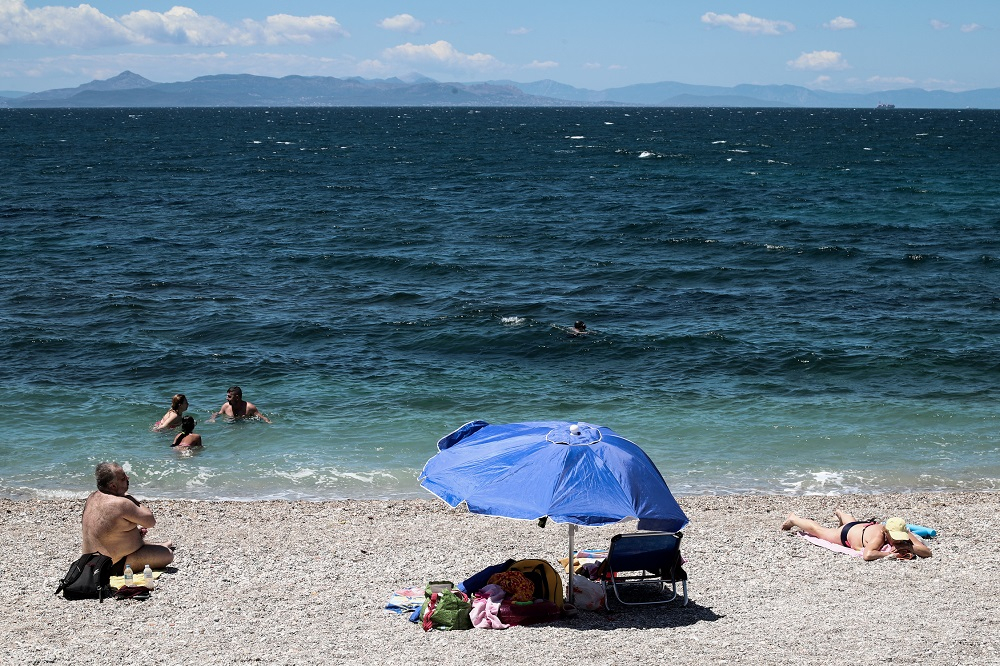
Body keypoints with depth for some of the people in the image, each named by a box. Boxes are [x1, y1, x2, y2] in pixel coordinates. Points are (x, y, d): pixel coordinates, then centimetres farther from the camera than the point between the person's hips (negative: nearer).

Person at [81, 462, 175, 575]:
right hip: (116, 567, -10)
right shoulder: (121, 503, -26)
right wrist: (133, 500, -9)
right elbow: (151, 522, -17)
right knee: (168, 554, -8)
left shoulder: (93, 497, 3)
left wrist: (134, 529, 13)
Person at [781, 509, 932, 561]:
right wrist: (889, 554, -62)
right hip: (848, 533, -6)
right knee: (819, 530, 23)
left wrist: (909, 547, -55)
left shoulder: (903, 533, -36)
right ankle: (793, 519, 50)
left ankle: (840, 513, 79)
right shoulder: (879, 536, -50)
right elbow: (867, 555, -67)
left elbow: (927, 552, -40)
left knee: (850, 520, 43)